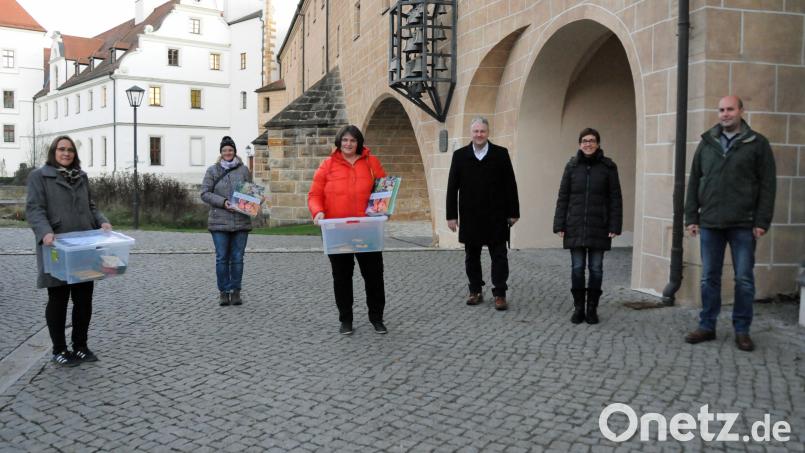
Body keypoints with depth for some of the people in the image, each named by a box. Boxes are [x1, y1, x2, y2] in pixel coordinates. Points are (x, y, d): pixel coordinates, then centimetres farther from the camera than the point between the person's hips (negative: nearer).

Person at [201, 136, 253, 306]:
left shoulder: (244, 170, 8)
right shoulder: (212, 170, 5)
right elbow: (205, 193, 0)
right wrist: (223, 202, -13)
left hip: (241, 222, 1)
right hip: (219, 222, -1)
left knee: (237, 258, 3)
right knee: (222, 258, 1)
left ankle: (235, 291, 12)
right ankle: (223, 292, 10)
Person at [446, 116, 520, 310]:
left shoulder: (501, 154, 0)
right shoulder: (460, 155, 3)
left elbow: (510, 185, 1)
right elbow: (452, 187, 3)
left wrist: (513, 212, -1)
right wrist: (451, 215, -1)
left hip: (496, 216, -1)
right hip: (470, 216, 2)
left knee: (499, 256, 1)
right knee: (471, 256, 10)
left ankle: (500, 294, 8)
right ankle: (475, 291, 22)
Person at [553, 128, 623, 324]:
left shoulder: (608, 166, 0)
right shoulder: (572, 166, 4)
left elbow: (615, 198, 0)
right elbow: (563, 197, 4)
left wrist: (614, 226, -6)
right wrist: (559, 225, 0)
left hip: (599, 227, -1)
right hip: (575, 227, 1)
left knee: (596, 268, 6)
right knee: (577, 268, 4)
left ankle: (592, 308, 17)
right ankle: (578, 308, 14)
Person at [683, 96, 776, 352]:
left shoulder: (757, 144, 2)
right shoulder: (707, 143, 10)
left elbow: (768, 185, -2)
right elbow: (694, 183, 10)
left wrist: (762, 222, -8)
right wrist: (691, 218, 4)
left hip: (743, 225, -2)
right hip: (710, 224, 3)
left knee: (744, 280, 3)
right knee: (709, 278, 8)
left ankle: (742, 330, 14)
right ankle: (707, 326, 17)